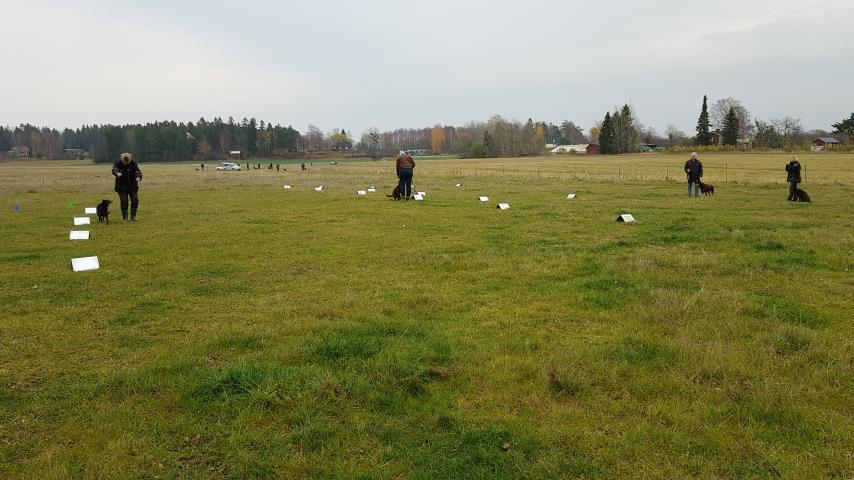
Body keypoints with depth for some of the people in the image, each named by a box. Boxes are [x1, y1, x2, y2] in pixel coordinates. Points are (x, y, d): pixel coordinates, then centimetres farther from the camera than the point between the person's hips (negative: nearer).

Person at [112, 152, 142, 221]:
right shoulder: (118, 163, -7)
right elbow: (114, 169, -25)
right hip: (122, 186, -2)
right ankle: (125, 217, 6)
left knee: (135, 199, -3)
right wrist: (117, 173, -49)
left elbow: (137, 171, -13)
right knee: (124, 201, -4)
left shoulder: (133, 164, -3)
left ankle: (133, 216, 10)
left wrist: (138, 177, -36)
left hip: (132, 185, 2)